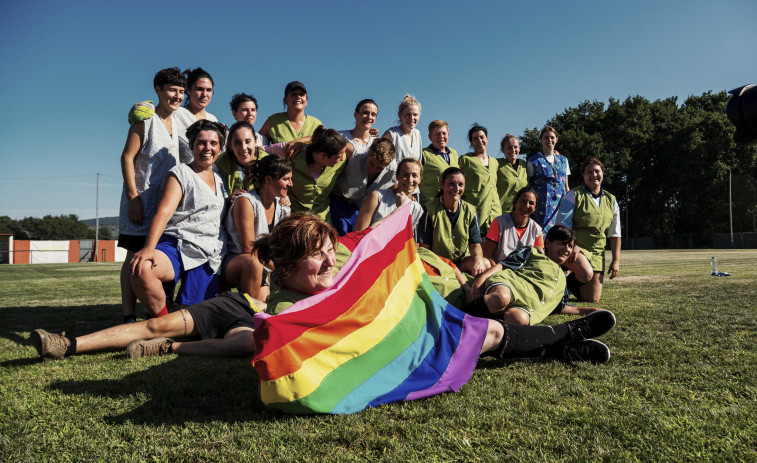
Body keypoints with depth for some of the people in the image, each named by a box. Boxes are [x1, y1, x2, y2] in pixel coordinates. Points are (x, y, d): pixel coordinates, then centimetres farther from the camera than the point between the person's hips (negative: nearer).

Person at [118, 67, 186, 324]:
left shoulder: (178, 122, 14)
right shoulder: (145, 120, -5)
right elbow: (127, 158, -9)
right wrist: (133, 197, -16)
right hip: (142, 198, -6)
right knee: (136, 255, -5)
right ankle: (129, 315, -2)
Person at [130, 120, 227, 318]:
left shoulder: (219, 180, 20)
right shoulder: (181, 174, 1)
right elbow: (164, 212, -14)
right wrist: (149, 247, -29)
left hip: (208, 256, 5)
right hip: (176, 247, -5)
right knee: (142, 268, -37)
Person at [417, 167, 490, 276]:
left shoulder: (470, 211, 2)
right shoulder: (430, 210, -9)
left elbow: (475, 245, -2)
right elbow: (424, 247, -9)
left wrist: (478, 258, -26)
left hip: (462, 260, 4)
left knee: (485, 264, -25)